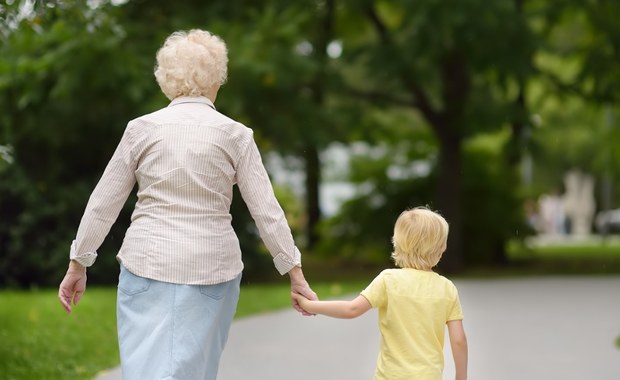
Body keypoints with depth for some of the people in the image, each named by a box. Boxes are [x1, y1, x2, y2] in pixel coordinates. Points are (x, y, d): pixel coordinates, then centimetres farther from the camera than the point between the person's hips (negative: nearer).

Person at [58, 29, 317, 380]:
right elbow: (266, 210, -3)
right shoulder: (234, 134, -1)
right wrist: (295, 273, 3)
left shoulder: (142, 129, 1)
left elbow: (104, 203, 3)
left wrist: (78, 264, 11)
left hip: (149, 263, 0)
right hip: (211, 268, 0)